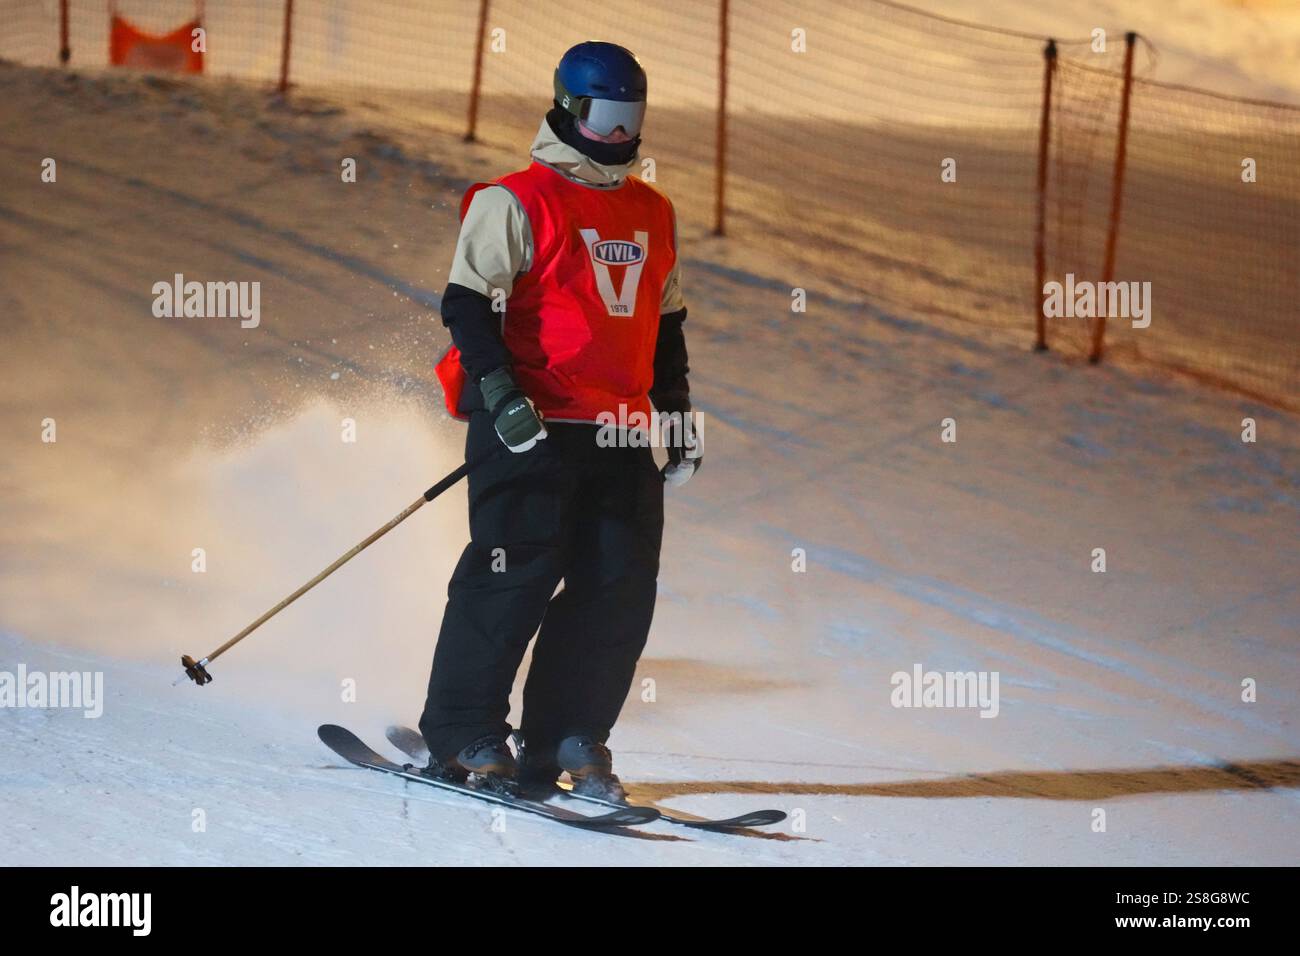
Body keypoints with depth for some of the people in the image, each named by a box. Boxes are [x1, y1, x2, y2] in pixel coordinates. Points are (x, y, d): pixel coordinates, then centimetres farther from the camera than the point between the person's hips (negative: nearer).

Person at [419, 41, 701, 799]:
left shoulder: (653, 215, 18)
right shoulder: (517, 203, -3)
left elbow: (666, 324, 27)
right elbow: (467, 302, -7)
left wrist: (678, 411, 22)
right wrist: (497, 388, -19)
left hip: (621, 435, 6)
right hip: (530, 425, -6)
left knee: (622, 587, -1)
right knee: (518, 573, -9)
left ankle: (566, 738, 7)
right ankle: (463, 735, 1)